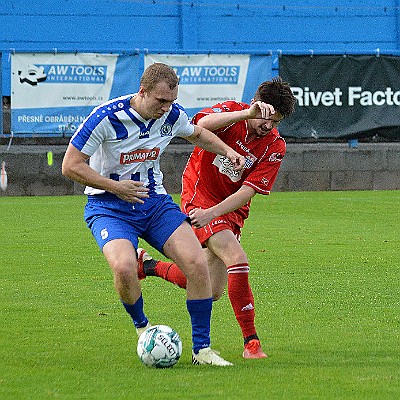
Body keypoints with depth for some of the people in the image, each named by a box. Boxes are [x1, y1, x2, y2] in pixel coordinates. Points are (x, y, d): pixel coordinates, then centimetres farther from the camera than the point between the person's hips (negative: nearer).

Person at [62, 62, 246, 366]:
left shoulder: (172, 115, -5)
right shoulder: (107, 117, -21)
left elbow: (197, 134, 21)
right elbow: (70, 166, -16)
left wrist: (227, 151, 3)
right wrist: (116, 187, -19)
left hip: (155, 203, 4)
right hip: (109, 207, -4)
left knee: (197, 264, -15)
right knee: (124, 267, -32)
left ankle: (201, 349, -1)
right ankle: (141, 325, 1)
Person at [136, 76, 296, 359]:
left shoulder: (275, 146, -8)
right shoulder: (231, 112, -13)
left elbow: (247, 192, -14)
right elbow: (203, 124, -37)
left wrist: (211, 213, -26)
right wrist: (247, 113, -46)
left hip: (231, 209, 6)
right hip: (199, 196, -6)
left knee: (212, 291, 11)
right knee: (237, 260, -25)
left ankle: (149, 265, 34)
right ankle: (251, 342, -19)